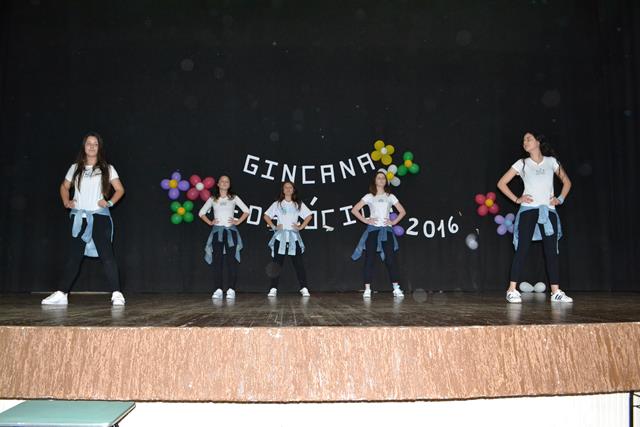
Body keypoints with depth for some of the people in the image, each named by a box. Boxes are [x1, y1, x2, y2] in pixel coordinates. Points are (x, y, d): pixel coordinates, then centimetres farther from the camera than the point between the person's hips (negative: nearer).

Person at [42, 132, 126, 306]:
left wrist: (110, 202, -7)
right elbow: (64, 187, 24)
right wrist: (66, 202, 7)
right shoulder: (75, 168, 12)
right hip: (79, 217, 3)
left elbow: (120, 189, 8)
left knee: (106, 255, -8)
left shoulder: (107, 169, 6)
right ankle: (62, 293, 12)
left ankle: (116, 294, -8)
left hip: (99, 216, -3)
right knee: (73, 255, 6)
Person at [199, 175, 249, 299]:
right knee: (217, 261, -5)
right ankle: (218, 289, -3)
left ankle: (231, 290, -5)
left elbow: (246, 211, 8)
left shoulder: (234, 198, 9)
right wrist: (210, 222, 5)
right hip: (217, 231, 1)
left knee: (231, 260, -7)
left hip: (231, 231, -1)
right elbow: (201, 212, 16)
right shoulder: (212, 199, 11)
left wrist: (238, 221, 0)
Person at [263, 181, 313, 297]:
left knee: (298, 263, -1)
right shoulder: (277, 204, 9)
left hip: (294, 236, 1)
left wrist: (301, 227, 1)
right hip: (280, 236, 0)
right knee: (277, 263, 0)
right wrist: (273, 226, -2)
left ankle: (304, 288, 1)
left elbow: (309, 216, 11)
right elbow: (266, 216, 10)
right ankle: (273, 289, 3)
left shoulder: (298, 204, 11)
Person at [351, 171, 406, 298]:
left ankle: (396, 288, 2)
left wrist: (394, 222, 2)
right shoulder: (369, 197, 7)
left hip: (386, 230, 1)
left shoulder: (390, 197, 11)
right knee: (369, 259, -3)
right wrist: (365, 220, -4)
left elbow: (402, 211, 14)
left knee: (391, 259, -3)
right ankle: (367, 289, 0)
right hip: (372, 230, -1)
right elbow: (354, 210, 3)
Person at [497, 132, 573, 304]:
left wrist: (560, 199, 7)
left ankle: (556, 292, 5)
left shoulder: (551, 161, 13)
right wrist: (516, 199, -1)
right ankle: (512, 290, -7)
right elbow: (501, 183, 8)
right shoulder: (522, 163, 9)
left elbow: (567, 182, 22)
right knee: (522, 249, -7)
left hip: (548, 211, 2)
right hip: (528, 210, -2)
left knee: (551, 251, 1)